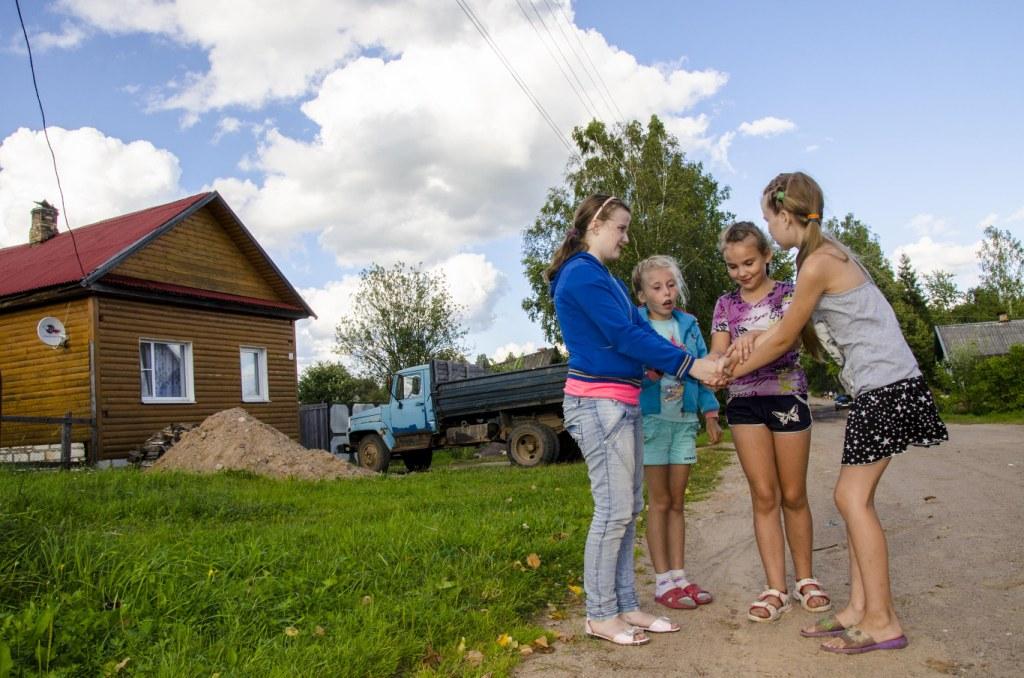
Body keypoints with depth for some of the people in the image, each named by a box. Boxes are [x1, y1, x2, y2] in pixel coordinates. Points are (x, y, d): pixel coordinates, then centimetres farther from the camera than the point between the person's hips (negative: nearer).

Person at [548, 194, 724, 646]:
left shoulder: (606, 279, 20)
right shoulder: (583, 274, -10)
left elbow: (639, 330, 11)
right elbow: (624, 336, -16)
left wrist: (696, 364, -1)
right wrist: (689, 365, -15)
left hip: (622, 403, 10)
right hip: (598, 402, -10)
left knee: (628, 509, 11)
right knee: (614, 511, -5)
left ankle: (626, 606, 19)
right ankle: (600, 616, 7)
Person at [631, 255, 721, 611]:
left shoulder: (689, 326, 9)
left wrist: (710, 414, 7)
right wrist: (644, 373, -26)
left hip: (684, 420, 4)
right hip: (651, 418, -4)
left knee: (677, 502, 11)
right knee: (659, 502, 2)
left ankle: (679, 576, 19)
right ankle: (663, 582, 11)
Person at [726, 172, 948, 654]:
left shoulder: (817, 264, -16)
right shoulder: (829, 253, 15)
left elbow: (783, 339, -8)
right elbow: (791, 329, 13)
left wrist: (734, 371, 4)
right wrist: (745, 352, 3)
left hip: (885, 385, -10)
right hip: (877, 385, 10)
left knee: (853, 498, -7)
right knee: (853, 497, 9)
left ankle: (882, 620, 1)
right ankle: (859, 608, 14)